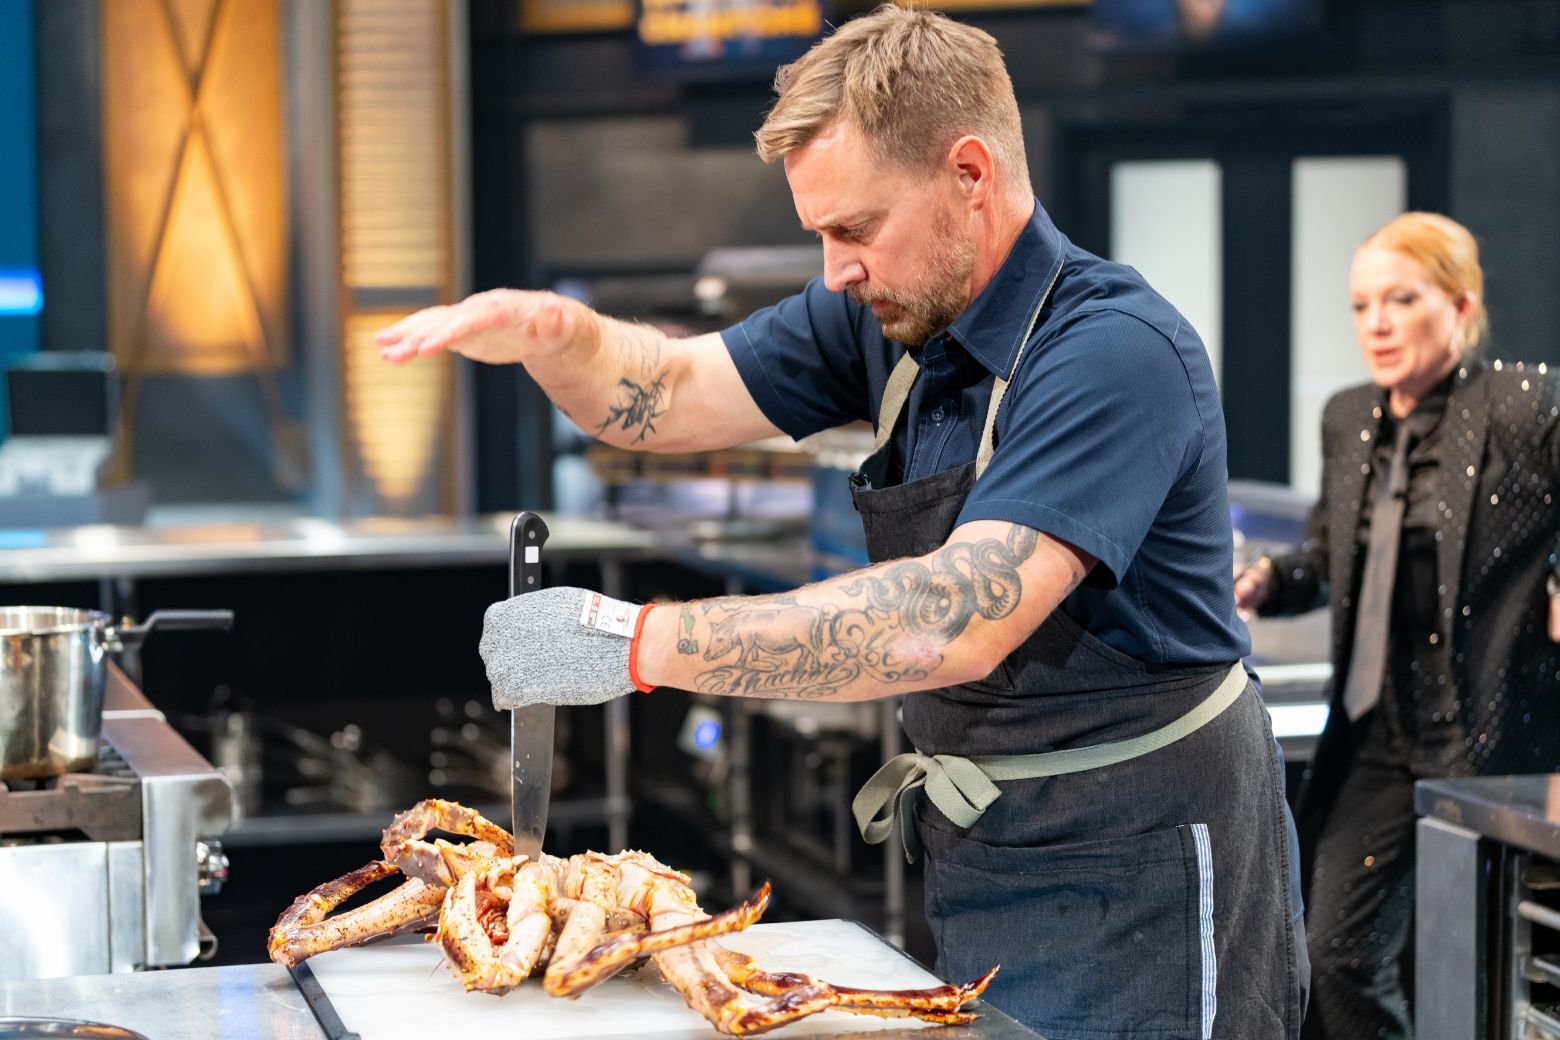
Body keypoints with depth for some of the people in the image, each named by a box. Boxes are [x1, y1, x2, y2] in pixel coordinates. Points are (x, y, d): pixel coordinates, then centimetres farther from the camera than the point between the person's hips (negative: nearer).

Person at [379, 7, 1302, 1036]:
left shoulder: (1116, 352, -24)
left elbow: (958, 625, -34)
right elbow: (671, 397, 6)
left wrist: (636, 642, -34)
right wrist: (553, 333, -18)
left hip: (1130, 868, -7)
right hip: (984, 854, 7)